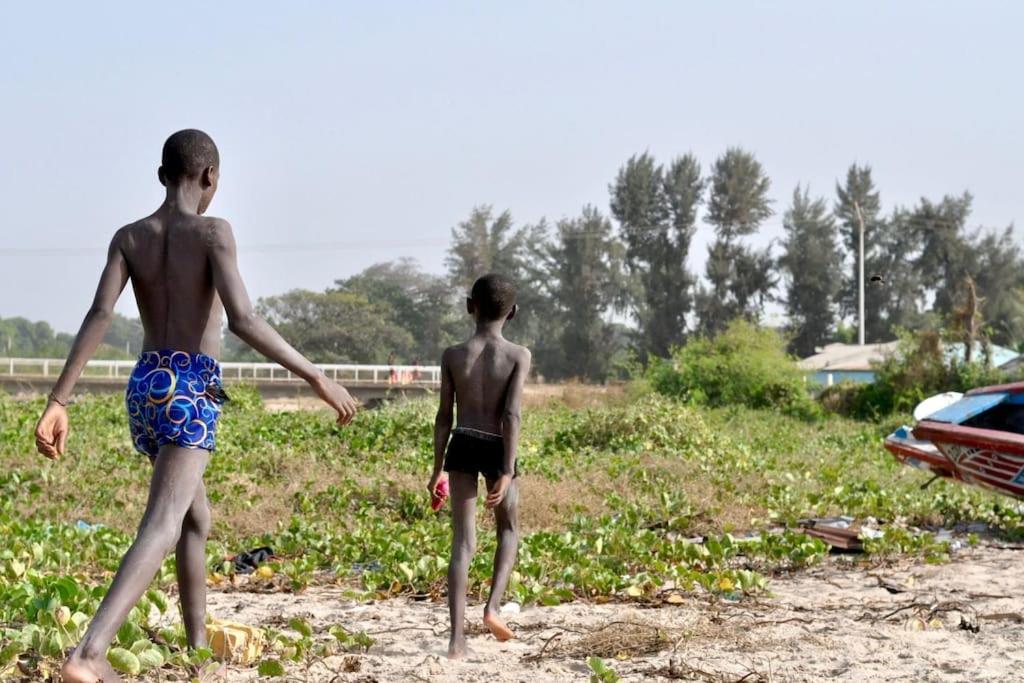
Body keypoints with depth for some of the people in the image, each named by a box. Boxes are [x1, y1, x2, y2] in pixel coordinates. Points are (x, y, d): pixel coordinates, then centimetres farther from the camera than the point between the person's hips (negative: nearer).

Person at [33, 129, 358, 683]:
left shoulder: (128, 237, 7)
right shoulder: (213, 232, -7)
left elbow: (99, 316, -6)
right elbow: (243, 320, -19)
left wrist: (58, 402, -10)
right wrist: (316, 377, -14)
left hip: (145, 384, 7)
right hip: (191, 389, -7)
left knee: (196, 518, 25)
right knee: (162, 528, -16)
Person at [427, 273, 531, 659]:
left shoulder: (453, 356, -1)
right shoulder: (518, 356, -7)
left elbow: (444, 416, 1)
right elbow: (512, 415, -14)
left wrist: (438, 468, 9)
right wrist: (508, 471, -15)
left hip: (462, 446, 1)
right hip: (497, 448, -1)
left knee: (463, 541, 2)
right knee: (508, 529, 23)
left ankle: (458, 638, -5)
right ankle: (493, 606, 3)